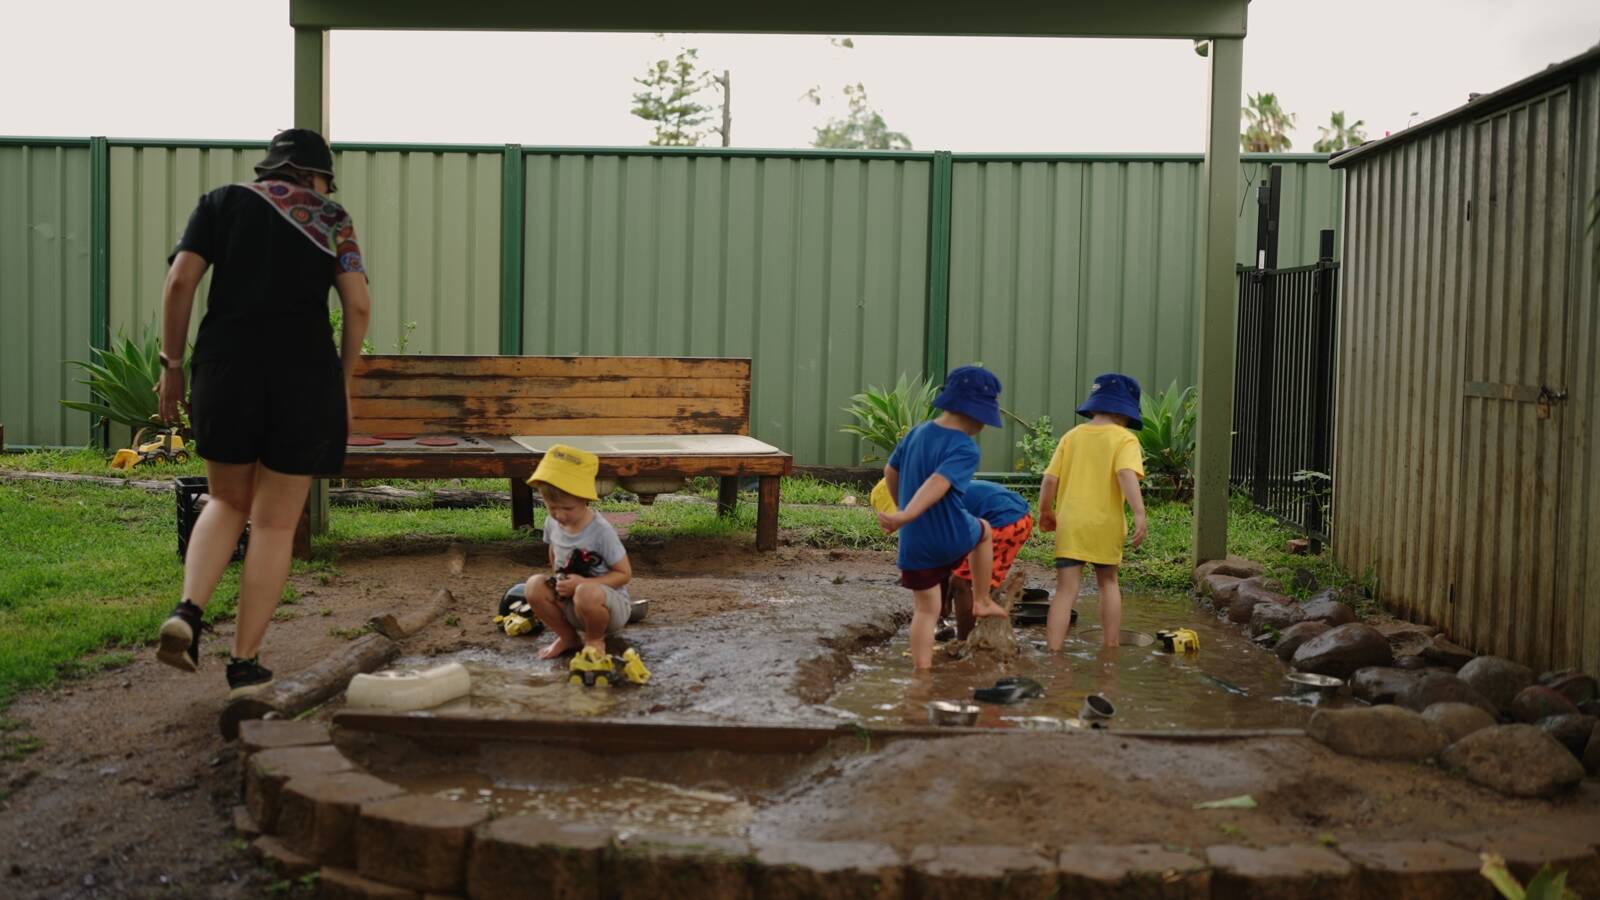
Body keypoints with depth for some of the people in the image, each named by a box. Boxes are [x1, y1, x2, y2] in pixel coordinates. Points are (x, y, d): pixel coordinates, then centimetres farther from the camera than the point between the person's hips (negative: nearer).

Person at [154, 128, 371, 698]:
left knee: (229, 501, 22)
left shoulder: (221, 202, 12)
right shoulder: (331, 218, 10)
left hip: (226, 367, 2)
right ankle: (245, 663, 8)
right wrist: (343, 380, 10)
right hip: (304, 373, -2)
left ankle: (188, 611, 0)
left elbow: (180, 281, 0)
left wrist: (172, 363, 6)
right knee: (275, 523, 6)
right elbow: (358, 306, 1)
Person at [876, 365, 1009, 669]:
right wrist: (906, 516, -43)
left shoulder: (917, 433, 5)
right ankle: (981, 601, 36)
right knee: (983, 530, 31)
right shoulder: (965, 449, -18)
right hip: (951, 539, -5)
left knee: (926, 611, 16)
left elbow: (890, 473, 16)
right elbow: (938, 483, -34)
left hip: (913, 543, 5)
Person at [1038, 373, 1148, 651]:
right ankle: (1111, 647, 26)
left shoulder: (1072, 436, 7)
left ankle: (1053, 652, -12)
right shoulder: (1125, 439, -3)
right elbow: (1127, 475, -20)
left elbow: (1050, 479, 4)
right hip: (1105, 524, -1)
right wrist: (1139, 513, -25)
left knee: (1066, 590, -1)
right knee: (1108, 582, 20)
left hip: (1070, 524, 2)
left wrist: (1045, 511, 18)